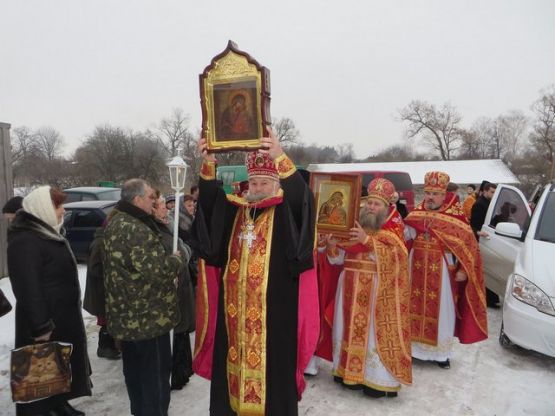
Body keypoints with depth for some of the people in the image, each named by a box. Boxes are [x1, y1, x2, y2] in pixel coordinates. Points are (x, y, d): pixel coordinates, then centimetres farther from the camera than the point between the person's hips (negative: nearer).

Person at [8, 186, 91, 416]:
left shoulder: (48, 234, 13)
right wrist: (40, 326, -24)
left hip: (63, 318, 10)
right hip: (45, 323, -10)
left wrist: (70, 315, 23)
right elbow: (28, 288, -25)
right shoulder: (24, 241, -21)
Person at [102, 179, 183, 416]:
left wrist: (168, 260, 15)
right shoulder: (136, 229, -23)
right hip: (147, 315, -10)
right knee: (155, 372, 4)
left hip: (126, 313, 10)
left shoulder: (115, 224, 10)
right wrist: (175, 260, -9)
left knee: (134, 368, 22)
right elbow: (157, 269, -29)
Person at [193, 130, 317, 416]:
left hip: (273, 305, -4)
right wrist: (208, 164, -16)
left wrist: (281, 158, -35)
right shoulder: (235, 208, 11)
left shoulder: (286, 209, -3)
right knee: (234, 357, 16)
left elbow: (303, 198, -22)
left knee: (271, 363, 4)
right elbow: (209, 199, 0)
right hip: (235, 305, 5)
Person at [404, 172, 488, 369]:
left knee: (441, 311, 8)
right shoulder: (416, 214, 4)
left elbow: (468, 245, -5)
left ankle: (440, 351, 24)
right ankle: (415, 345, 26)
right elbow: (405, 234, 2)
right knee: (416, 307, 10)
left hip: (442, 272, -3)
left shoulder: (456, 216, -7)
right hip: (417, 270, 3)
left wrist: (463, 271, -9)